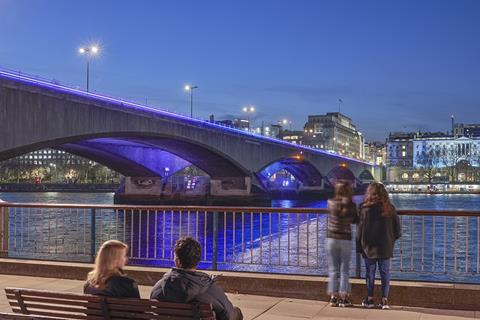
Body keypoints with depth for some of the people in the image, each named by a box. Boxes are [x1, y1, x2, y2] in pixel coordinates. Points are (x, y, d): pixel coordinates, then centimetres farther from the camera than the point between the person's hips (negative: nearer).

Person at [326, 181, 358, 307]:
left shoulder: (331, 203, -10)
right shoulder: (352, 206, -10)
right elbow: (355, 220, 4)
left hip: (332, 239, 1)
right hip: (346, 240, 0)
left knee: (333, 269, 8)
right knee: (344, 270, 8)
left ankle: (333, 296, 8)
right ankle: (344, 297, 8)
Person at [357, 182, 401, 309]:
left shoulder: (365, 209, -13)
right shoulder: (390, 208, -3)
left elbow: (360, 229, -8)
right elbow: (397, 228, 4)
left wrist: (359, 246, 1)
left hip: (369, 247, -2)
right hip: (385, 248, 2)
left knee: (370, 273, 9)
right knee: (385, 273, 9)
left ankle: (370, 299, 15)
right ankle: (385, 300, 10)